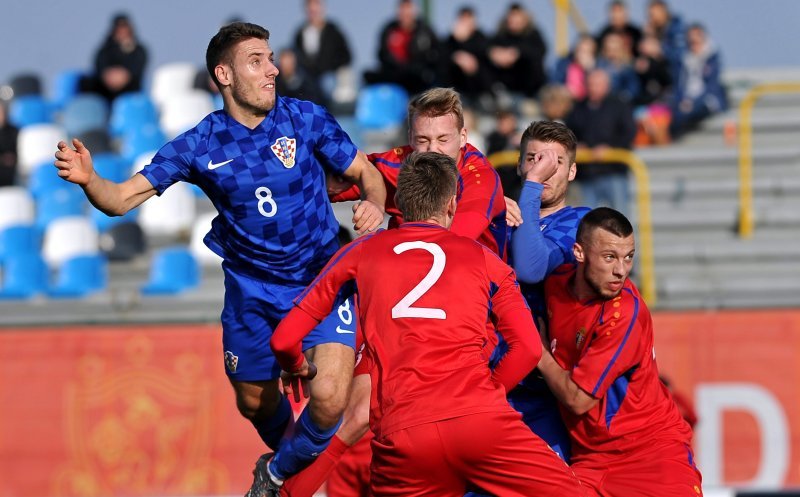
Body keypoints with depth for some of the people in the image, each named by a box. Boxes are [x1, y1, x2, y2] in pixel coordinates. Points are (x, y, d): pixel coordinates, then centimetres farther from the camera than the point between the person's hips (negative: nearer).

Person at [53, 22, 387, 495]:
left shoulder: (306, 118, -10)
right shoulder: (200, 145, -9)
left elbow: (366, 172, 1)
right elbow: (121, 199, -10)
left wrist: (374, 206, -21)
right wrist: (88, 179, -32)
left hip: (323, 279, -2)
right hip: (252, 290, 2)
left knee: (329, 398, -19)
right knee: (255, 403, 16)